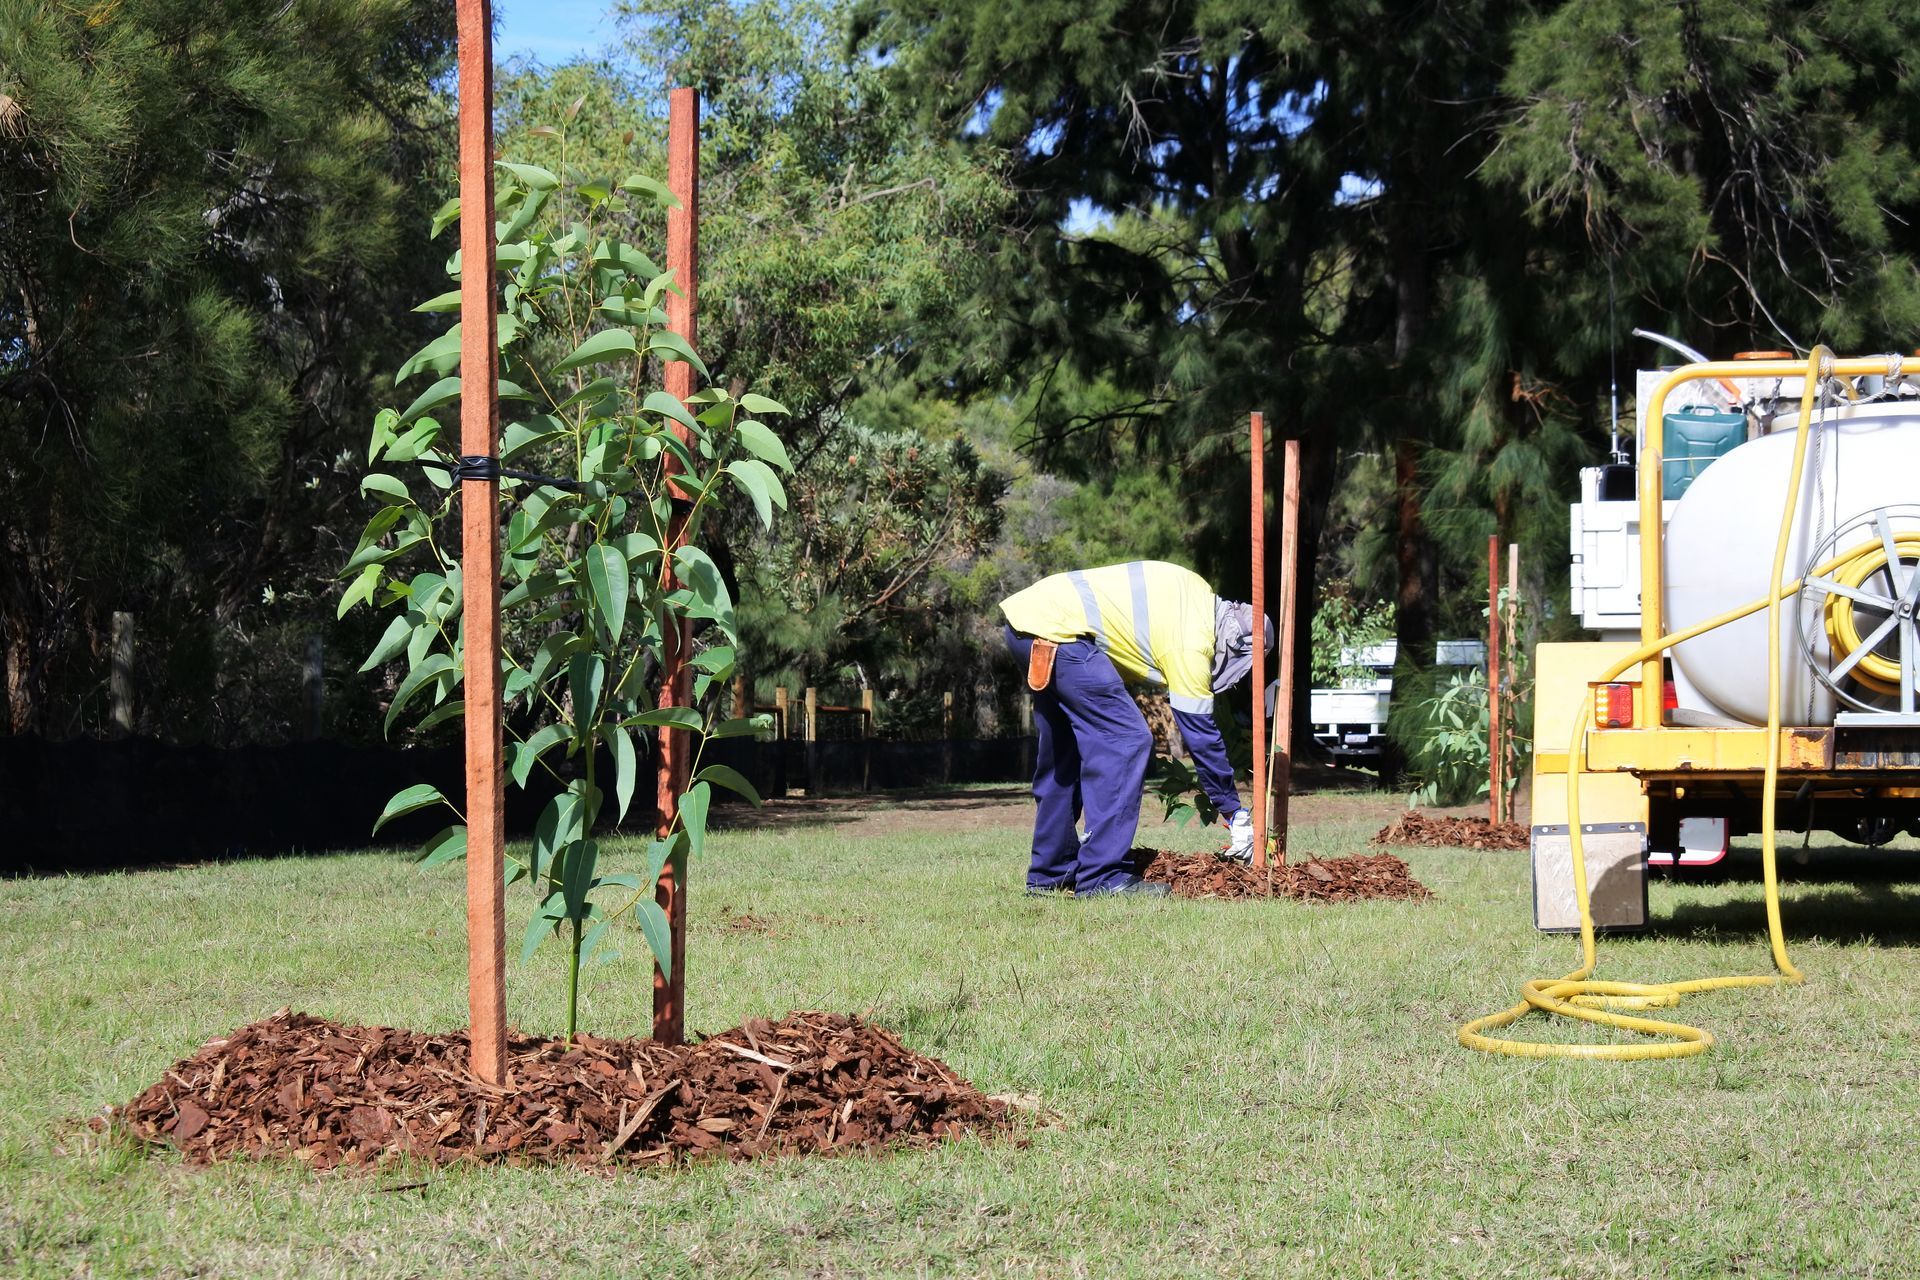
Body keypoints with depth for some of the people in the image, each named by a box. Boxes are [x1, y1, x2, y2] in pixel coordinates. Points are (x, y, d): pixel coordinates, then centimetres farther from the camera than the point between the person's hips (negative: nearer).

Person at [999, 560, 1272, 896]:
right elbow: (1201, 734, -7)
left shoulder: (1199, 595, 13)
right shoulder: (1190, 645, -11)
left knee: (1063, 751, 18)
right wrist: (1236, 814, 1)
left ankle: (1051, 873, 24)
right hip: (1055, 629, -10)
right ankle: (1102, 876, -13)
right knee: (1126, 741, -11)